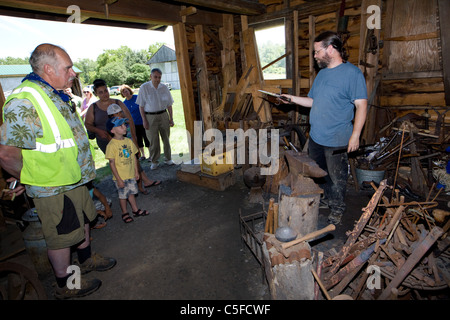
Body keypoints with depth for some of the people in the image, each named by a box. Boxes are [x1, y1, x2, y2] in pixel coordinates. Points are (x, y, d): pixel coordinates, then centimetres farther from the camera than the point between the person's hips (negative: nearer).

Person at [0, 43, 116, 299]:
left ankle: (86, 259, 49)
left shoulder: (57, 96, 8)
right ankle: (66, 285, 31)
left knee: (83, 221, 25)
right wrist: (29, 180, -12)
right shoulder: (24, 103, -24)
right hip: (53, 189, -9)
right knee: (62, 237, 8)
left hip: (75, 179, 9)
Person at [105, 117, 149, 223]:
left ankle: (135, 210, 35)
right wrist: (119, 179, -16)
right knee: (123, 195, 10)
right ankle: (124, 213, 29)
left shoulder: (129, 141, 0)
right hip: (120, 176, -5)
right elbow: (112, 163, -17)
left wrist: (136, 171, 9)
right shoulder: (111, 145, -18)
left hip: (131, 174, 5)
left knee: (131, 192, 19)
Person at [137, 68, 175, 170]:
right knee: (153, 140, 0)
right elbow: (141, 105, -3)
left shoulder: (164, 88, 3)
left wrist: (171, 118, 5)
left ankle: (168, 159, 21)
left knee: (166, 138, 7)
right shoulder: (144, 87, -5)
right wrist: (144, 120, -8)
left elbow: (169, 105, 9)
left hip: (163, 115, 3)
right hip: (150, 117, -2)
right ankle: (154, 161, 14)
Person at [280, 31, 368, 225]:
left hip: (337, 140, -8)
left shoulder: (352, 73, -12)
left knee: (336, 178, 7)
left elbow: (361, 105, -16)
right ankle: (321, 202, 41)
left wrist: (355, 135, -21)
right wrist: (293, 99, 7)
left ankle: (336, 210, 26)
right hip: (315, 136, 8)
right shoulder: (322, 73, 13)